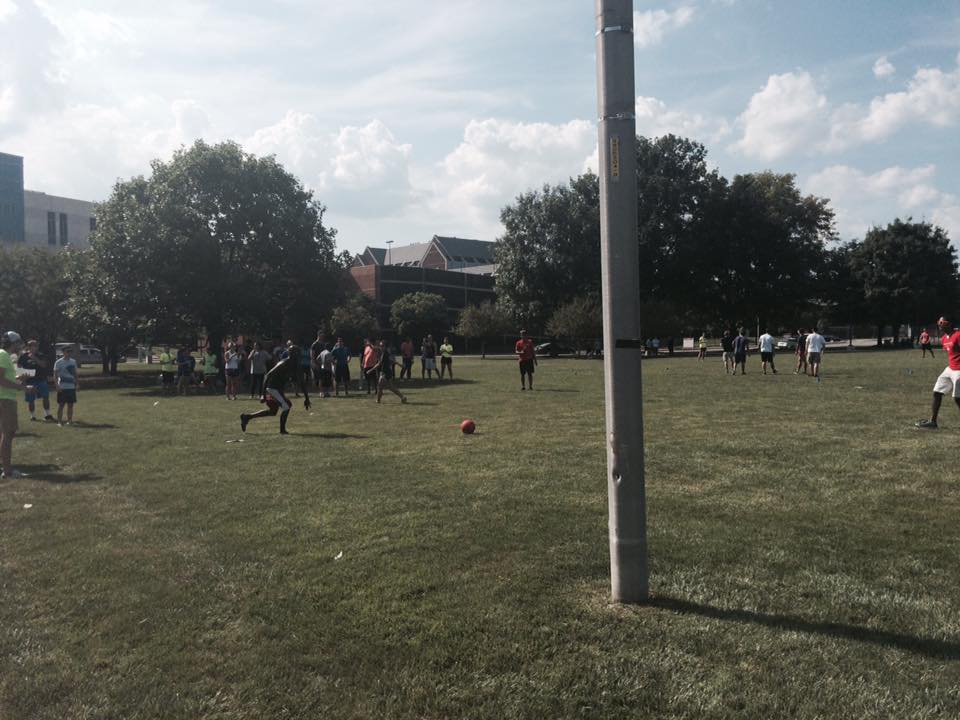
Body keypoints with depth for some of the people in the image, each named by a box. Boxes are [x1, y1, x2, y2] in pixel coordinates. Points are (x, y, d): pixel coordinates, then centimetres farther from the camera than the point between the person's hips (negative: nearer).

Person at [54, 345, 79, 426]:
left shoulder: (73, 362, 10)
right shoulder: (58, 362, -6)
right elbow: (55, 375, -7)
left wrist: (76, 383, 10)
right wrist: (57, 386, -15)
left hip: (71, 387, 5)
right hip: (62, 387, -5)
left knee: (70, 405, 8)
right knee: (61, 404, -2)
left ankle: (70, 420, 15)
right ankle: (59, 421, 4)